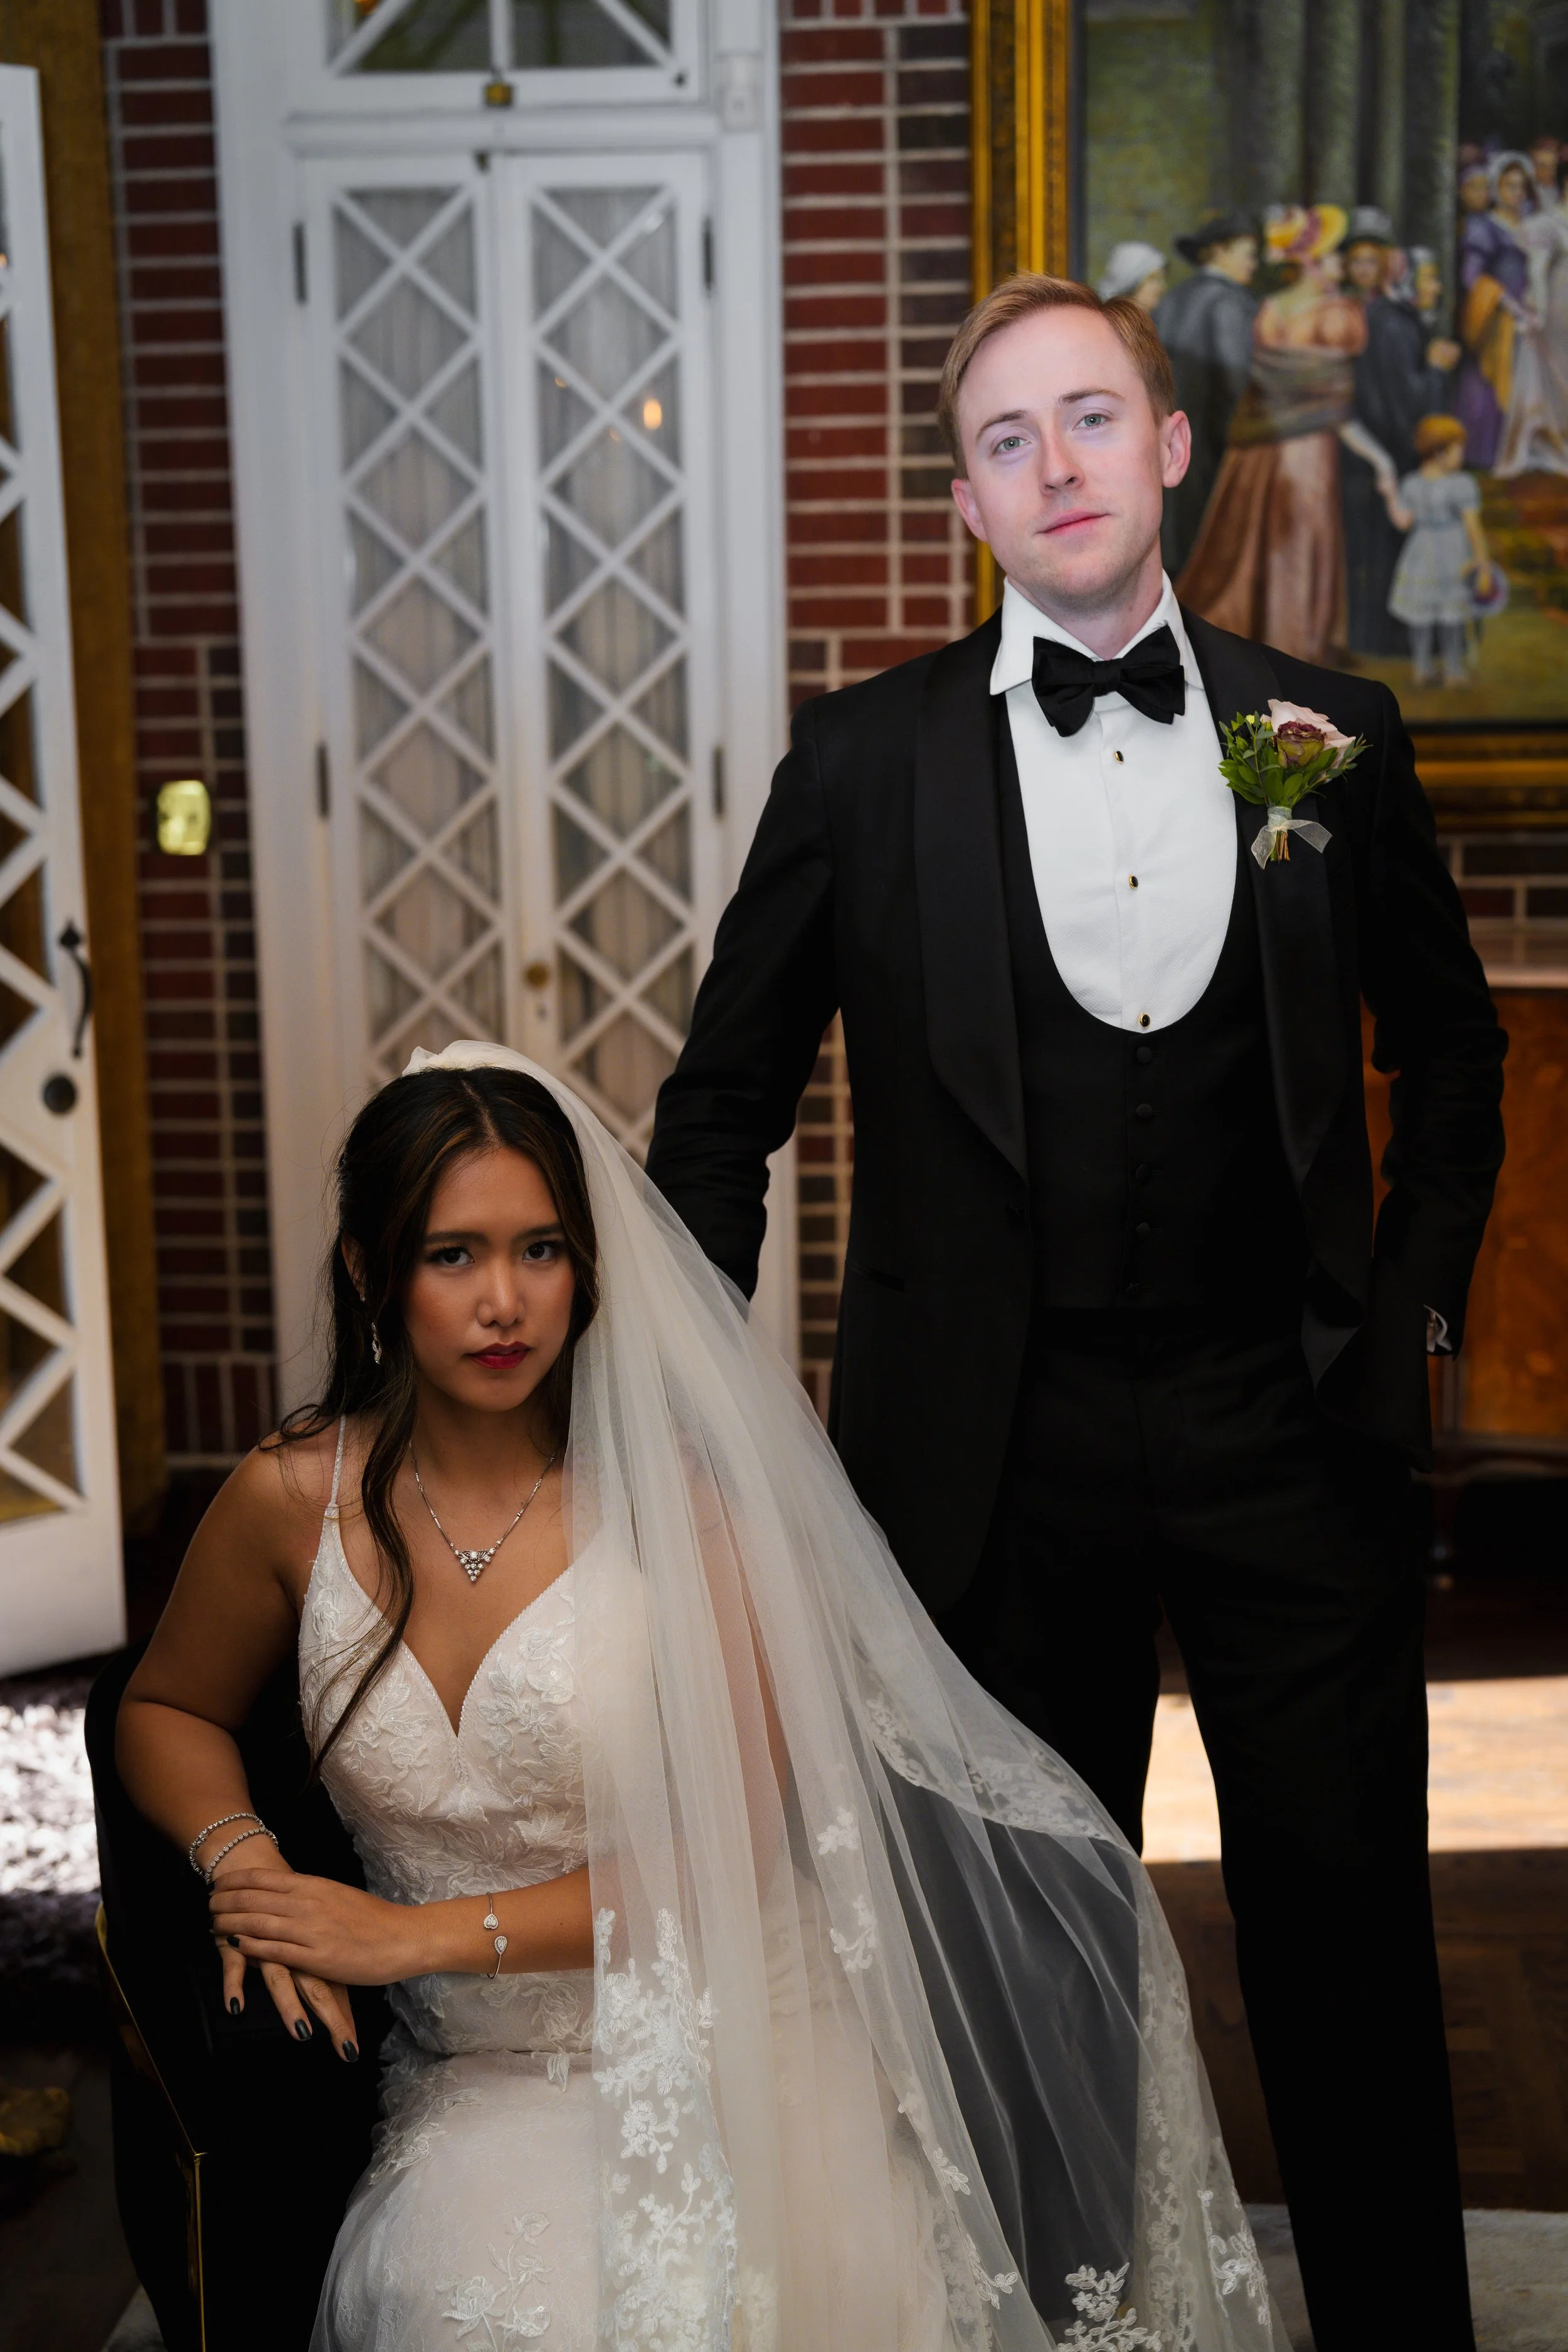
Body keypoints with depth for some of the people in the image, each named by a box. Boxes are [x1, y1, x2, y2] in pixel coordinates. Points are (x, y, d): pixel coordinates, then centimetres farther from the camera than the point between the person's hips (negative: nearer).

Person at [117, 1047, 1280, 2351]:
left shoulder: (672, 1499, -9)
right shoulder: (299, 1498, -2)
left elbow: (731, 1847, -9)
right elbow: (166, 1708, 16)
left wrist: (424, 1934, -11)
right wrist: (240, 1856, -5)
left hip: (722, 2042, -1)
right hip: (485, 2083, 1)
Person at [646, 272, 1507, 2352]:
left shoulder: (1329, 735, 3)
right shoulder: (869, 758, 0)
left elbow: (1449, 1043, 17)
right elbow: (724, 1101, 6)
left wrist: (1418, 1293, 9)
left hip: (1290, 1423, 1)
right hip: (1001, 1453, -1)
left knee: (1352, 1925, 10)